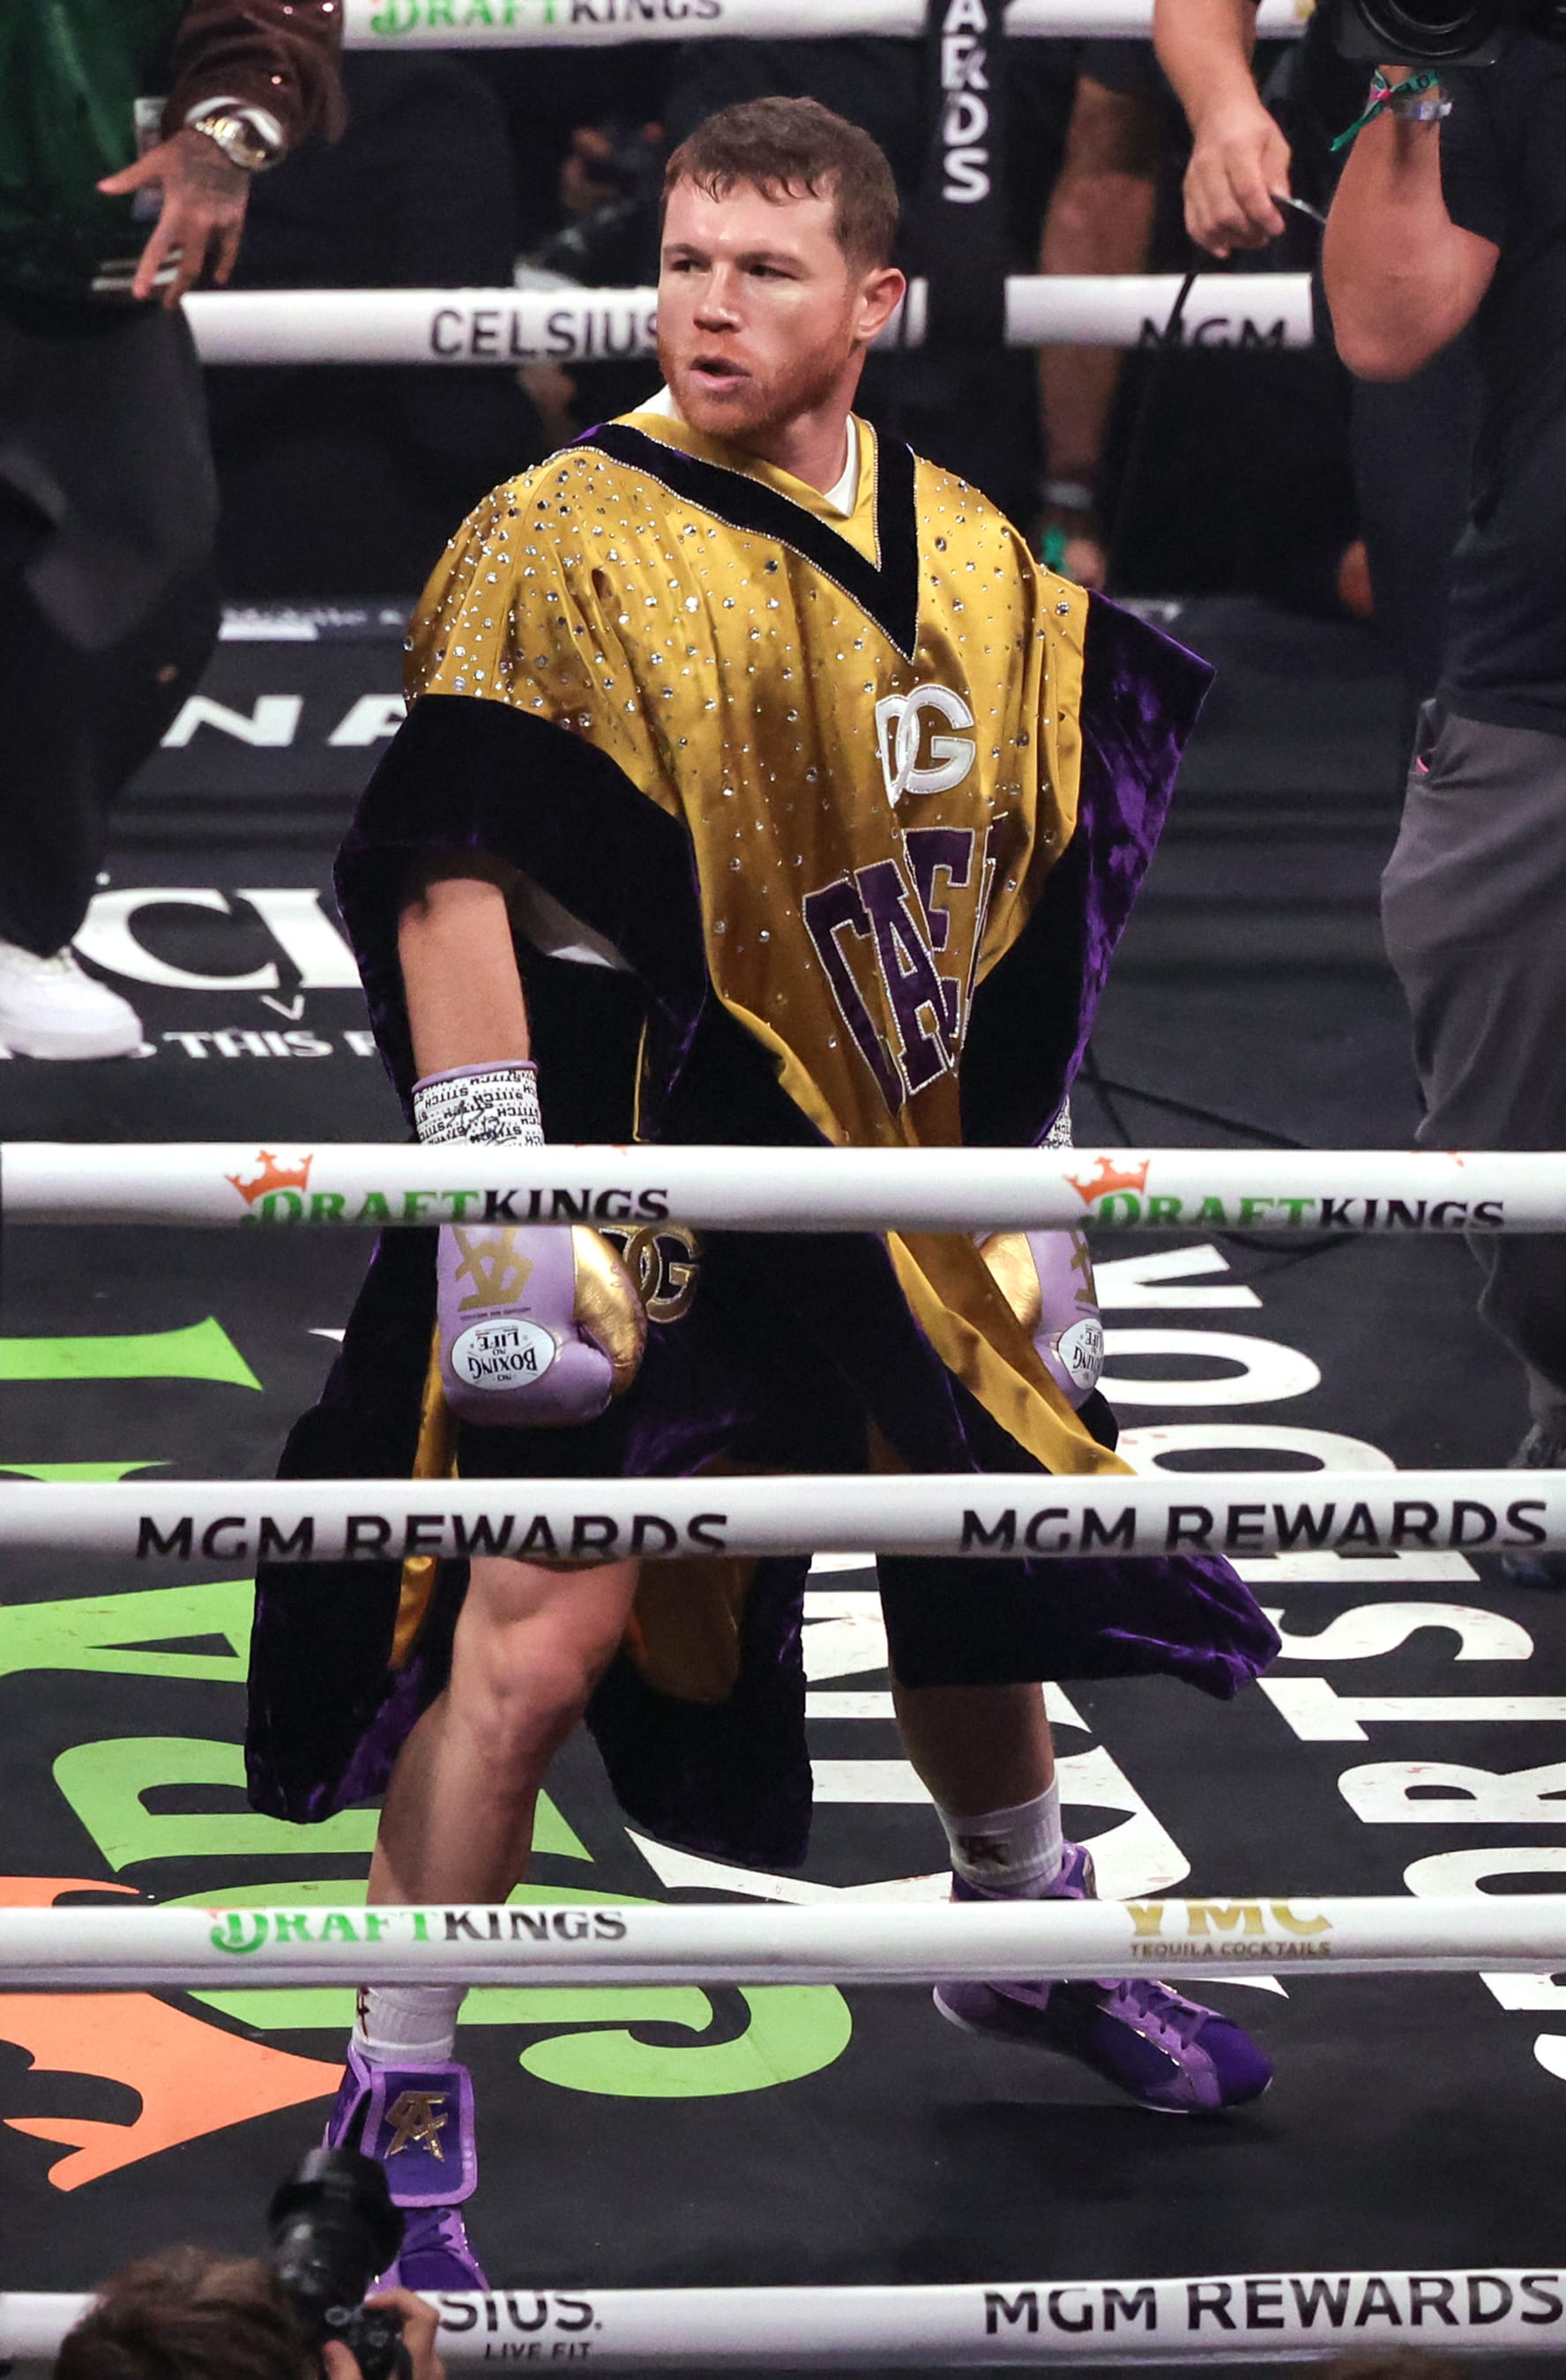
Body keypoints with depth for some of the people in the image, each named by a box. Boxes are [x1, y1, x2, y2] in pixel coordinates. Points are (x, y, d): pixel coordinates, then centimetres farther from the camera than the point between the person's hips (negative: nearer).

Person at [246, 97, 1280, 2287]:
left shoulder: (974, 559, 7)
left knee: (983, 1554, 19)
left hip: (883, 1164, 6)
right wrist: (491, 1188, -25)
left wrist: (1020, 1180, 17)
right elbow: (449, 872, -18)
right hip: (630, 1160, -6)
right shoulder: (566, 538, -13)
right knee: (544, 1617, -16)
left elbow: (1016, 894, 17)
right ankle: (403, 2108, -4)